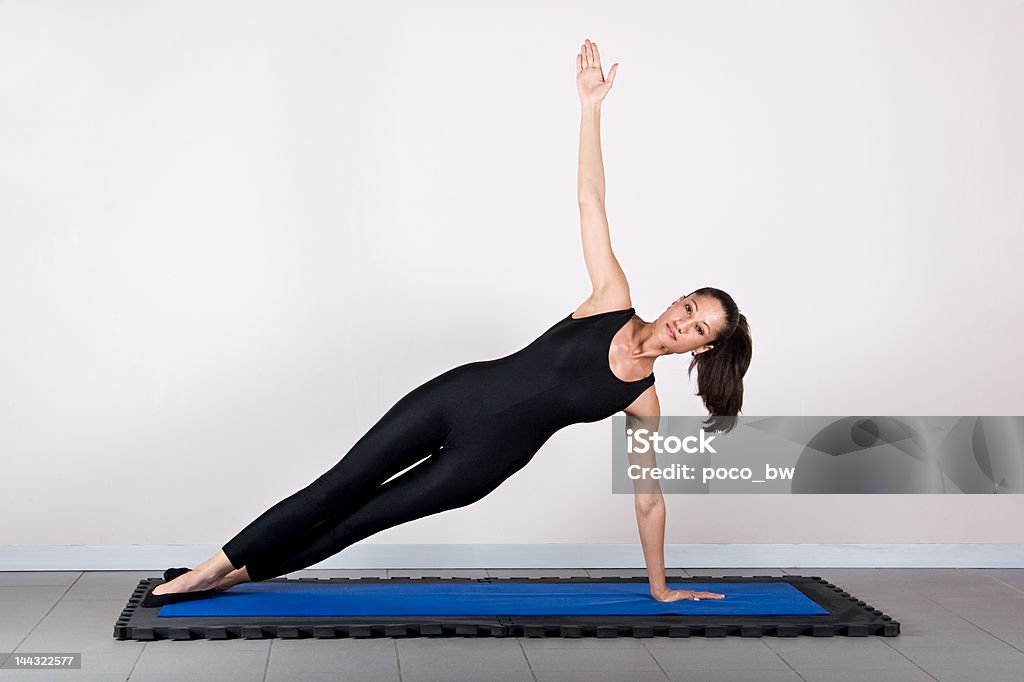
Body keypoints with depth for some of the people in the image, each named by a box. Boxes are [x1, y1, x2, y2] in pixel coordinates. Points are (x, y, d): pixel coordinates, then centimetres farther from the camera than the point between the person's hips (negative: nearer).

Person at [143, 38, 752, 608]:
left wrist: (659, 587, 6)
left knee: (362, 518, 2)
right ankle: (213, 569, 12)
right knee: (337, 489, 1)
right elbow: (591, 203, -9)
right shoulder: (612, 303, -3)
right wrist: (592, 105, -17)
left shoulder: (643, 401, -4)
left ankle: (234, 575, 16)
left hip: (483, 460, -1)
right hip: (459, 396, 1)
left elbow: (649, 497, 4)